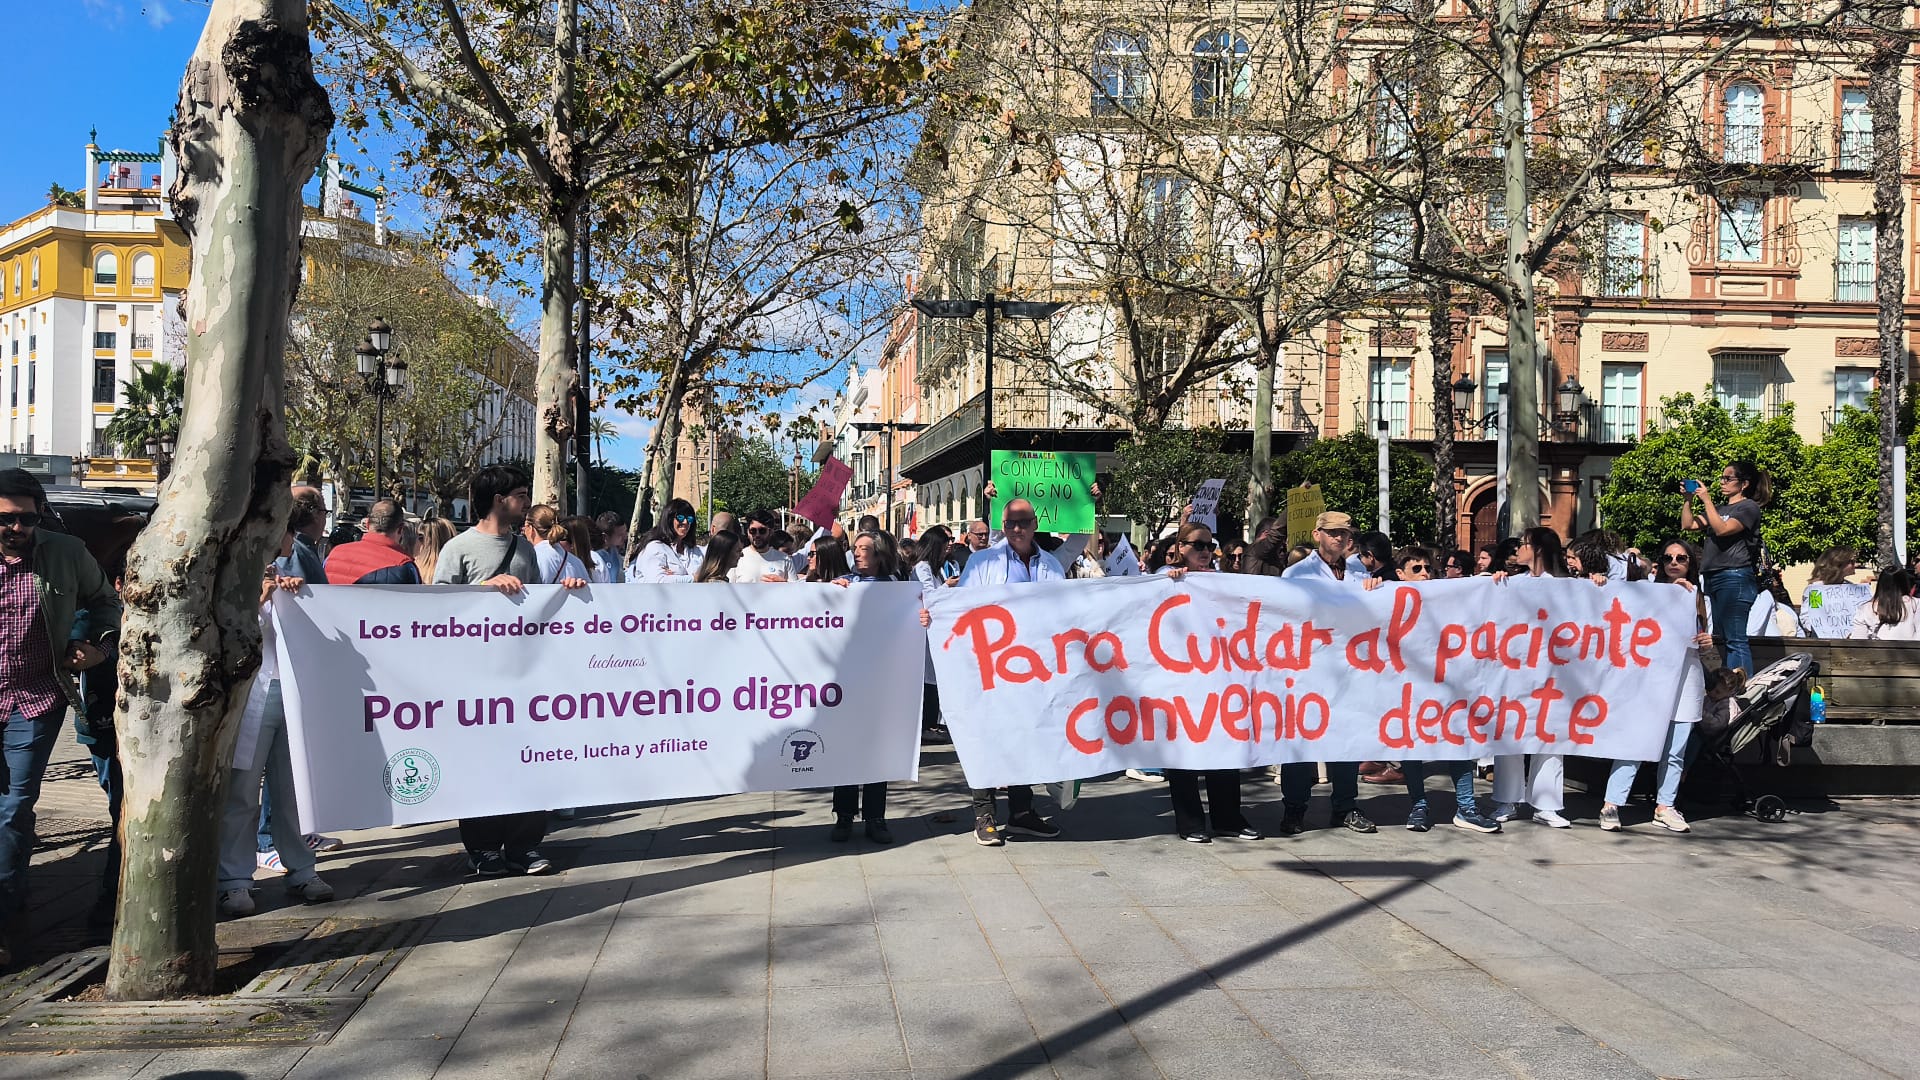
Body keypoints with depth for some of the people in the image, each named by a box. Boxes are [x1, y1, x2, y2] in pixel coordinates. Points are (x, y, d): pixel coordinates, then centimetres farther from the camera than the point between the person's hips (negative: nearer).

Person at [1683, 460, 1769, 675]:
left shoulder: (1749, 507, -1)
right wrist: (1688, 499, 6)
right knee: (1721, 638, 8)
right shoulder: (1719, 508, 22)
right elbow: (1687, 525, 18)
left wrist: (1706, 500, -12)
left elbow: (1722, 529, -16)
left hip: (1735, 578, -8)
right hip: (1712, 577, 8)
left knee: (1735, 639, -14)